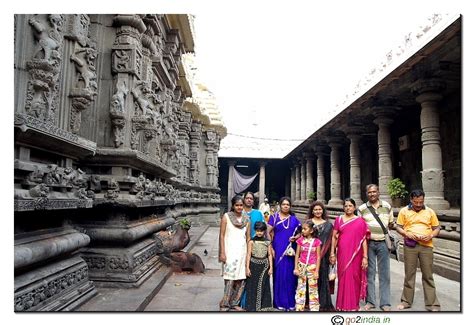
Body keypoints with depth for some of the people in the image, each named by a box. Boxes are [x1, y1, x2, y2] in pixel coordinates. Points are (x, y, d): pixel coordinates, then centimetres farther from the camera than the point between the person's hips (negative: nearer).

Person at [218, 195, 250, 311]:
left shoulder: (246, 219, 9)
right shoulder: (226, 217, -2)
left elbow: (248, 238, 12)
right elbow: (221, 235, -4)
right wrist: (222, 253, -10)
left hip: (242, 251, 4)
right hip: (230, 251, -4)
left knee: (241, 279, 5)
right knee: (230, 278, -9)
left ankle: (234, 303, 21)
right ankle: (224, 304, 5)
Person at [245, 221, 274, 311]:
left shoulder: (267, 242, 3)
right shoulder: (251, 241, -3)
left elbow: (270, 255, 4)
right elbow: (248, 254, -3)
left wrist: (271, 267, -1)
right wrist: (247, 268, -7)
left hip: (264, 266, 2)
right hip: (254, 265, -2)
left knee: (264, 286, 6)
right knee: (253, 286, 3)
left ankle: (263, 306, 18)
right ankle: (252, 306, 13)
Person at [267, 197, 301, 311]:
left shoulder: (294, 219, 9)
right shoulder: (274, 217, 3)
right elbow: (268, 233, 0)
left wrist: (295, 237, -8)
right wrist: (271, 248, -7)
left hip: (290, 251, 2)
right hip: (278, 250, -2)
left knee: (290, 274, 2)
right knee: (279, 274, 0)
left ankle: (290, 302, 14)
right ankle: (280, 302, 11)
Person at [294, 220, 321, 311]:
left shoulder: (316, 241, -6)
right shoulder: (300, 240, -2)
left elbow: (318, 257, -4)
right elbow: (297, 255, 1)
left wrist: (317, 271, -6)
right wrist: (296, 268, -3)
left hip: (312, 267, -2)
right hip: (301, 266, 2)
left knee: (313, 289, 7)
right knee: (300, 288, 9)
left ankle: (314, 309, 19)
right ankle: (299, 308, 19)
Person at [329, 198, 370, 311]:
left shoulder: (360, 221, 1)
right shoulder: (339, 219, 4)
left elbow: (364, 239, -1)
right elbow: (334, 237, 5)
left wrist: (365, 257, -5)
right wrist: (332, 253, 1)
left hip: (356, 254, -1)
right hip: (342, 254, 1)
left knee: (354, 278, 7)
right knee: (343, 278, 6)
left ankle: (354, 305, 23)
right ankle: (343, 305, 18)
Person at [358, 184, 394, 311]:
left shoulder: (387, 206, 5)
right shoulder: (362, 208, 2)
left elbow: (391, 223, 14)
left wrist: (384, 230, -1)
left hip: (383, 243, 1)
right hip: (368, 243, -1)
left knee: (384, 274, 5)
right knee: (369, 273, 5)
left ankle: (385, 303, 15)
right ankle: (370, 301, 16)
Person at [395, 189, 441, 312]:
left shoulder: (430, 212, 5)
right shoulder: (404, 211, 3)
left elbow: (437, 228, 9)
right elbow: (398, 227, 5)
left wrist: (431, 235, -10)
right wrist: (407, 234, -13)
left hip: (426, 246, 0)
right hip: (410, 245, 0)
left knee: (428, 275, 4)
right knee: (409, 274, 8)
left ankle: (432, 304, 14)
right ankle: (406, 301, 20)